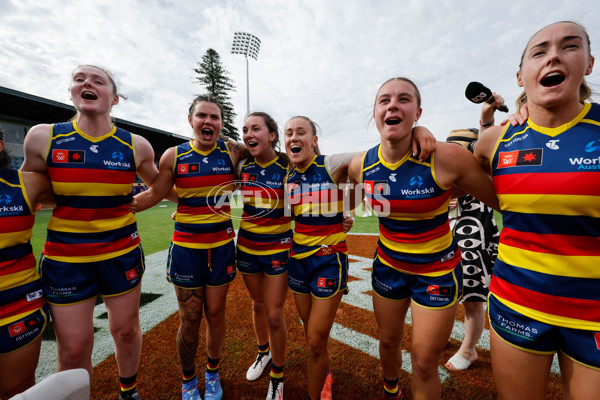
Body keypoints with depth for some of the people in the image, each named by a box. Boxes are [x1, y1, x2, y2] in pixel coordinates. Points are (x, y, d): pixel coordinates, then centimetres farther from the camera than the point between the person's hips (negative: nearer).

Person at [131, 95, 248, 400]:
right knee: (189, 320, 10)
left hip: (222, 246, 1)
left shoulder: (233, 152, -2)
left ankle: (212, 375, 41)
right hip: (186, 247, 0)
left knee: (215, 314, 14)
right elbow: (153, 195, 6)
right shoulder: (174, 156, -2)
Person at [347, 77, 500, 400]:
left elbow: (503, 200, -12)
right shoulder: (360, 165, -12)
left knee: (424, 364, 9)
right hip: (388, 265, 4)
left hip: (437, 270, -3)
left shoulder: (446, 158, -23)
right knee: (388, 341, 25)